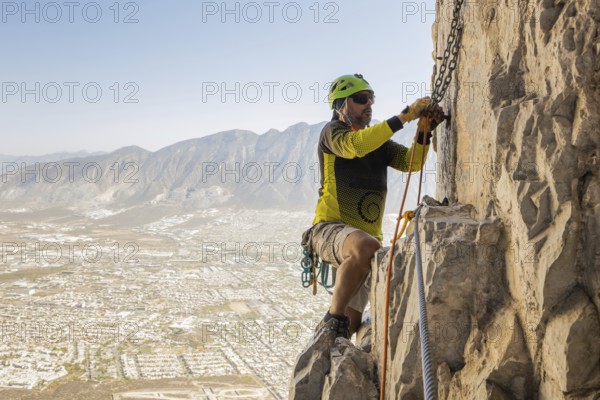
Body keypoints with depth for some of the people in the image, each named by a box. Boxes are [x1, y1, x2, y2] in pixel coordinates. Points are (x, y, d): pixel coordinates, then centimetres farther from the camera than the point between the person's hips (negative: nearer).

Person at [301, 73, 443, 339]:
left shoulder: (378, 140, 19)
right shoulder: (333, 131, -1)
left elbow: (411, 162, 3)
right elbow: (355, 145, -24)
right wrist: (403, 117, -23)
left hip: (366, 235, 7)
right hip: (330, 228, -7)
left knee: (352, 323, 8)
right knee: (365, 246, -40)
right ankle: (332, 322, -30)